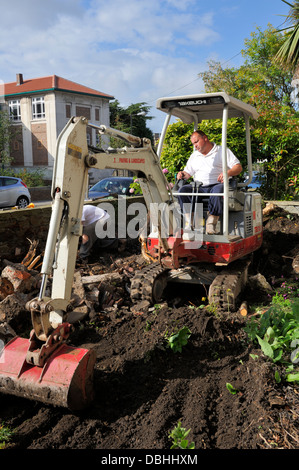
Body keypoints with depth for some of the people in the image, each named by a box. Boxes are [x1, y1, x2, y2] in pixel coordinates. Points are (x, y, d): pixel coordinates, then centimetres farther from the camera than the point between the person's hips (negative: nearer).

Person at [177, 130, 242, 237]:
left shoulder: (222, 151, 12)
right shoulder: (194, 156, 27)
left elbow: (238, 167, 4)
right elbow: (188, 173, 23)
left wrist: (228, 173, -18)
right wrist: (183, 174, -2)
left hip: (217, 185, -4)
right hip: (198, 187, 4)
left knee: (218, 190, -40)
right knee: (182, 190, -25)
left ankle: (211, 222, -36)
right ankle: (189, 222, -32)